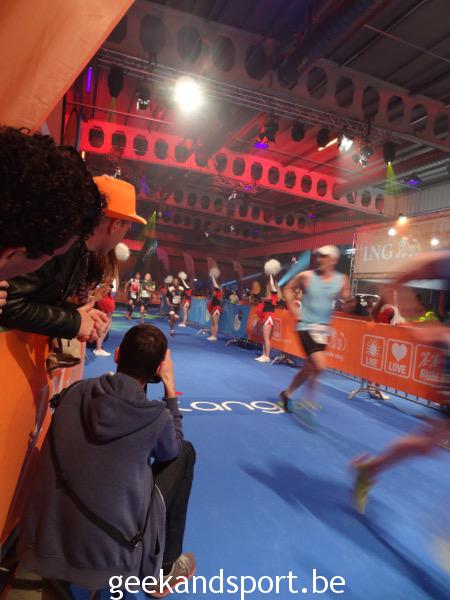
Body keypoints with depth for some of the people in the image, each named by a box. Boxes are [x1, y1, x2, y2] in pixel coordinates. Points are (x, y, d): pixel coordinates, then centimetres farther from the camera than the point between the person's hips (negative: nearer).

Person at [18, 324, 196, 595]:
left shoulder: (73, 393, -5)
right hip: (110, 554, -5)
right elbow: (172, 449, 8)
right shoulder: (155, 415, -15)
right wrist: (170, 389, 8)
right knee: (185, 452, 9)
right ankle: (165, 569, 19)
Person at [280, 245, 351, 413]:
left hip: (323, 328, 5)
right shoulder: (306, 276, -9)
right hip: (307, 326, -5)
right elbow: (288, 289, 5)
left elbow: (346, 298, 13)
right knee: (320, 365, -18)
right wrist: (295, 311, -2)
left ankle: (287, 393, 34)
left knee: (310, 367, 13)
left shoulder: (342, 280, -2)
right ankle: (309, 397, 6)